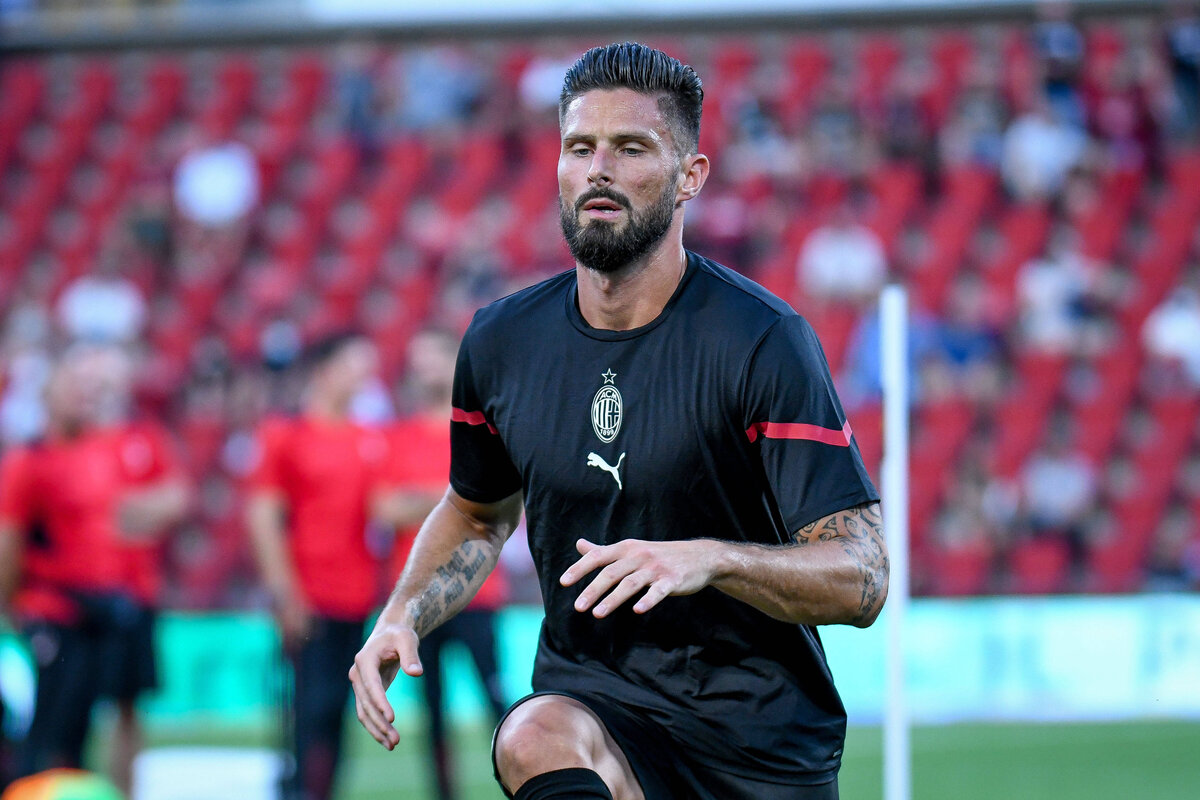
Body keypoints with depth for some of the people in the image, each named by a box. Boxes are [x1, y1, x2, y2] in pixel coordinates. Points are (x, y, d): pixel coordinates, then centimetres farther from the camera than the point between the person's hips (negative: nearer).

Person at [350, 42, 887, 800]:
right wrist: (401, 616, 4)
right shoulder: (502, 341, 1)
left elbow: (862, 577, -17)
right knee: (536, 738, -31)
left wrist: (709, 560, -34)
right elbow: (478, 512, 22)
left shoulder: (764, 340, -13)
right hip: (594, 700, 2)